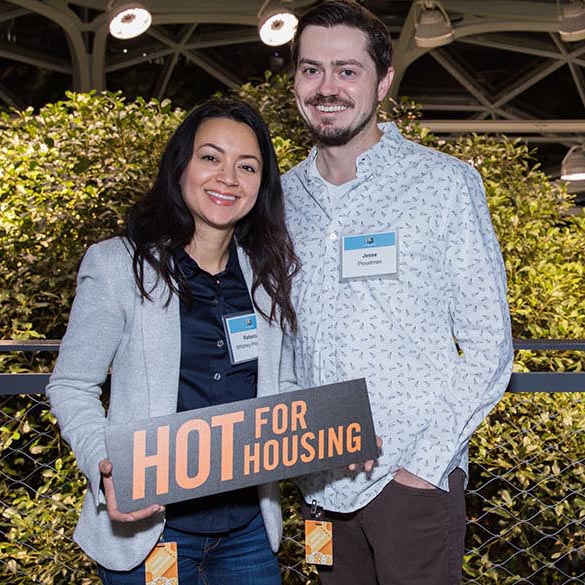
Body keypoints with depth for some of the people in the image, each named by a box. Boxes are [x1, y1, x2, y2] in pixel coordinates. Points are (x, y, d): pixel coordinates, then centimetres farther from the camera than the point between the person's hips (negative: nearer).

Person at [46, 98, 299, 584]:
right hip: (147, 528, -3)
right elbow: (72, 388, -6)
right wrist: (106, 468, -22)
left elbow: (285, 388, 11)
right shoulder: (117, 265, -9)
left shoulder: (272, 270, 4)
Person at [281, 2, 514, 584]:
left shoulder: (445, 183, -5)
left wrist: (425, 462, -13)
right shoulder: (282, 198, 6)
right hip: (318, 480, 4)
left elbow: (487, 346, -5)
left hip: (413, 480, -4)